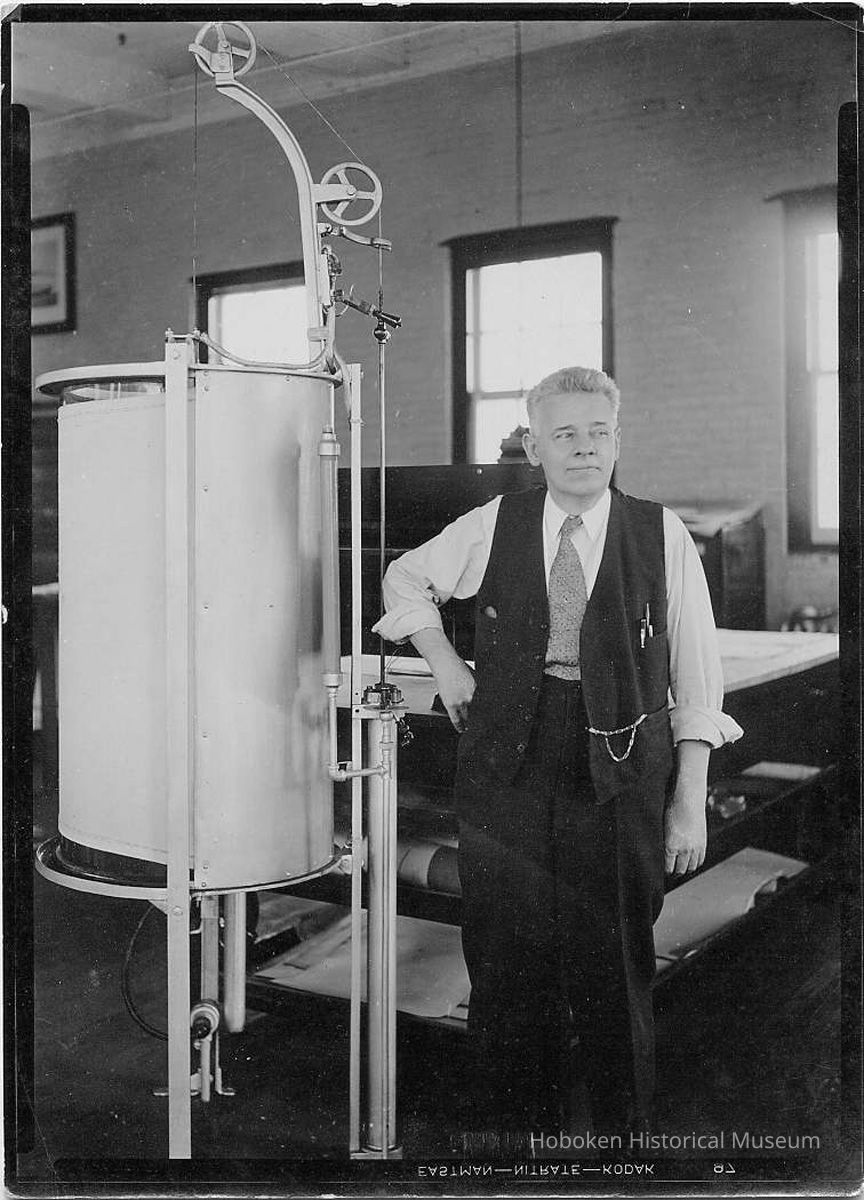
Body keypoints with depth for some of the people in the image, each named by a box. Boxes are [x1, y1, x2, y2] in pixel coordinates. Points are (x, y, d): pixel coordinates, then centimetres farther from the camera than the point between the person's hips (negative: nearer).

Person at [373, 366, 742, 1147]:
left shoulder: (663, 535, 1)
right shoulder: (492, 526, 4)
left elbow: (696, 680, 1)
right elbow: (405, 578, 22)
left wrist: (691, 803, -3)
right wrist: (446, 664, 9)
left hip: (621, 770, -1)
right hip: (507, 765, 2)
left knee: (615, 961, 6)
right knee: (508, 959, 9)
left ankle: (624, 1131, 27)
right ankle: (516, 1125, 28)